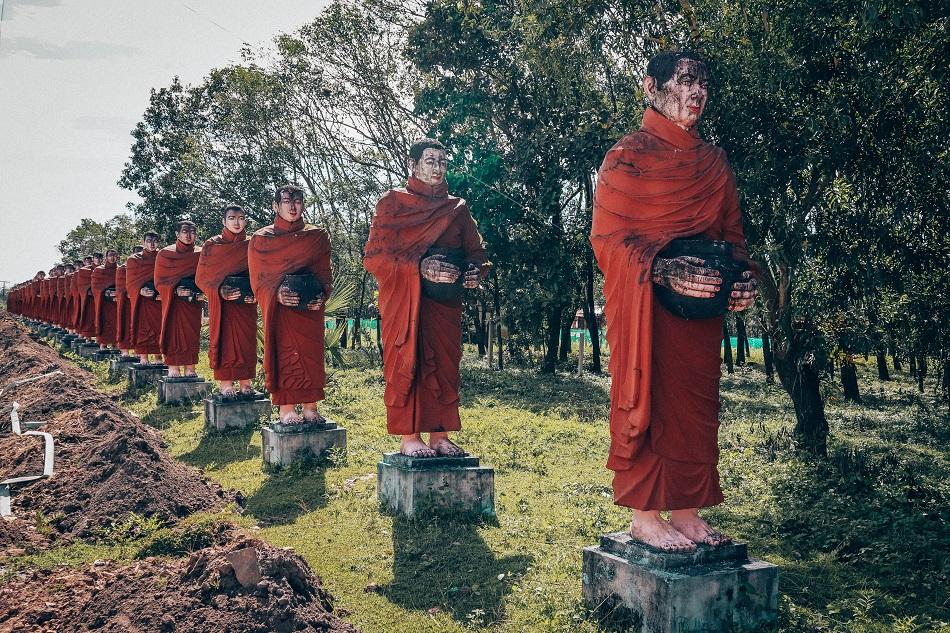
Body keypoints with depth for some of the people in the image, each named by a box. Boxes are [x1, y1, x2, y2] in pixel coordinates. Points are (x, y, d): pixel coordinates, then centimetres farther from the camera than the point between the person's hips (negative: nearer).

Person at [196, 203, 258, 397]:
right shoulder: (212, 245, 3)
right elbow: (202, 277, 0)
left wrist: (254, 294, -10)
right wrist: (220, 290, -15)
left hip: (246, 302, 2)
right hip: (222, 302, -2)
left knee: (247, 340, 1)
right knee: (224, 339, -3)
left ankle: (245, 384, 7)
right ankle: (225, 385, 0)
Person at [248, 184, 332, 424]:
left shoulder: (318, 237, 11)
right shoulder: (261, 239, 7)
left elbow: (325, 275, 7)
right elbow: (258, 279, 2)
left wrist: (320, 296, -13)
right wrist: (277, 294, -17)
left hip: (310, 307, 2)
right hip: (280, 308, -2)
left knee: (312, 355, -1)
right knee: (284, 354, -7)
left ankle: (310, 408, 3)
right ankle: (286, 409, -5)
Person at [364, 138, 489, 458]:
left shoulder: (458, 209, 14)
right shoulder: (392, 203, 3)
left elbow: (476, 251, 16)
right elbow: (374, 256, -6)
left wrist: (473, 271, -9)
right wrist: (420, 268, -19)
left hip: (445, 302, 4)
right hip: (404, 301, -4)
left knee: (444, 366, 3)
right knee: (406, 365, -4)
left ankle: (440, 436, 11)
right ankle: (409, 438, 1)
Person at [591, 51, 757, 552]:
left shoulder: (714, 162, 15)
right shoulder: (628, 155, -3)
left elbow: (731, 230, 18)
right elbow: (606, 236, -9)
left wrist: (741, 276, -3)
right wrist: (664, 270, -23)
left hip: (699, 304, 6)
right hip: (644, 303, -6)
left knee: (695, 402, 7)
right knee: (647, 398, -3)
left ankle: (685, 510, 16)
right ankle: (643, 515, 5)